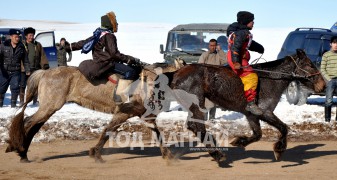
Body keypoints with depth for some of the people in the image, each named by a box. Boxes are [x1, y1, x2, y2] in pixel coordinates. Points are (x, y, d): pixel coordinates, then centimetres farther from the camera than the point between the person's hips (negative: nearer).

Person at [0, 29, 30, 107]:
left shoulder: (21, 47, 3)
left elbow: (25, 60, 10)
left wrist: (27, 70, 5)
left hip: (15, 72, 1)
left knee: (15, 88, -10)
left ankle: (13, 103, 2)